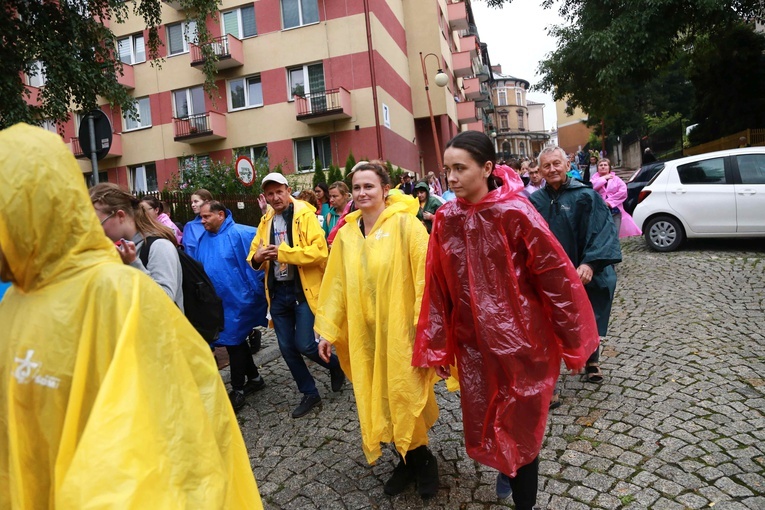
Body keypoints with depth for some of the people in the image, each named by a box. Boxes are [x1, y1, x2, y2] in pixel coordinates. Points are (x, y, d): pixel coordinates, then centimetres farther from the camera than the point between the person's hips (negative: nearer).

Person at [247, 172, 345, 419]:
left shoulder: (305, 215, -8)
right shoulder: (266, 221, 11)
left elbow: (319, 251, -19)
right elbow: (253, 253, 14)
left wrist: (282, 252, -23)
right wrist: (257, 257, -10)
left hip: (303, 290, -6)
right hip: (277, 292, 6)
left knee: (304, 345, -7)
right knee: (287, 348, 10)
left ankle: (335, 364, 25)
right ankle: (310, 394, 28)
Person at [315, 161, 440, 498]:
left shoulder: (405, 224, -9)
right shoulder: (346, 232, 6)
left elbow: (424, 279, -13)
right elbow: (336, 284, 9)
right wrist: (327, 330, 8)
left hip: (401, 331, -5)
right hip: (363, 333, 5)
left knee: (407, 396, 4)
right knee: (376, 398, 11)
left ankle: (421, 459, 31)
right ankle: (410, 460, 34)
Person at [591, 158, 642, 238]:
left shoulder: (616, 179, 10)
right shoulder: (595, 179, 10)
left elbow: (623, 191, -6)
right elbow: (591, 187, -14)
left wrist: (610, 201, -14)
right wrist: (604, 178, -8)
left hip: (615, 211, 0)